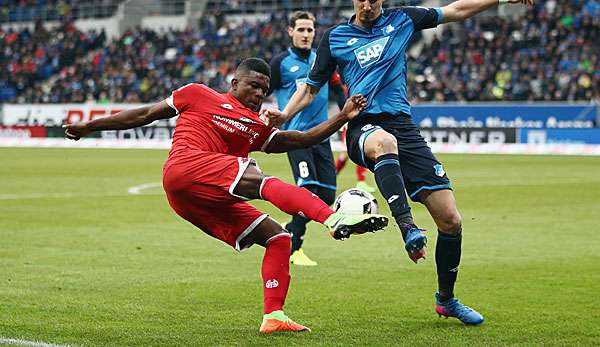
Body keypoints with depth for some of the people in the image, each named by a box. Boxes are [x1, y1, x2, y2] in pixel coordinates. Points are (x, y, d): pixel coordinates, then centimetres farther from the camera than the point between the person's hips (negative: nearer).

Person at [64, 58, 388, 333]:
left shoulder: (258, 128, 29)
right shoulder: (198, 95, 16)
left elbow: (301, 139, 22)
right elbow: (146, 114, 21)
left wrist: (342, 117, 11)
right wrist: (91, 126, 23)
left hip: (209, 202, 8)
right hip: (187, 167, -8)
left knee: (278, 238, -1)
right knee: (265, 181, -29)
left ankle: (273, 316, -8)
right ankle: (335, 219, -51)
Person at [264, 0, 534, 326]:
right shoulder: (335, 37, 10)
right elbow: (310, 89, 15)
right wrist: (283, 115, -2)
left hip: (403, 127, 3)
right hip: (364, 128, -2)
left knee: (450, 219, -4)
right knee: (384, 141, -45)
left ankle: (446, 299, 17)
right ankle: (408, 227, -52)